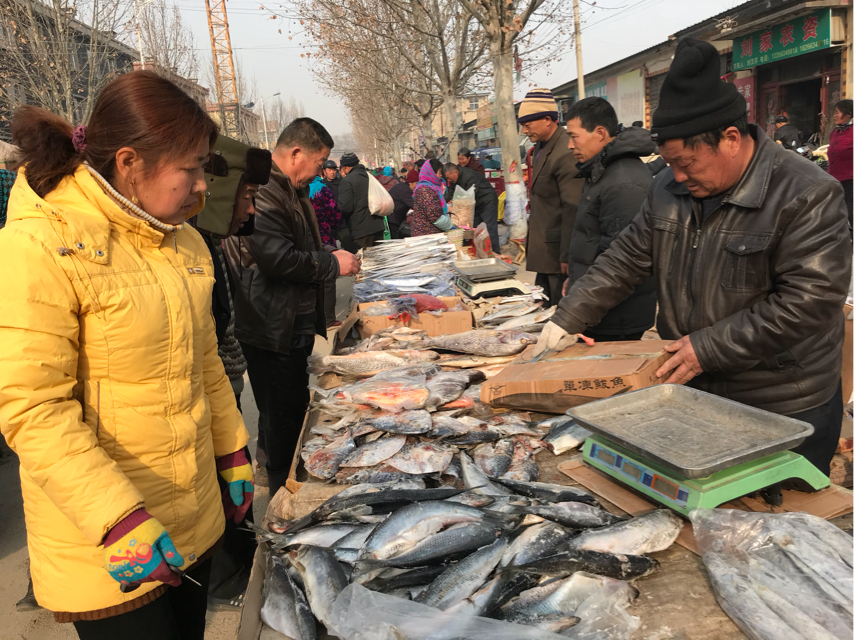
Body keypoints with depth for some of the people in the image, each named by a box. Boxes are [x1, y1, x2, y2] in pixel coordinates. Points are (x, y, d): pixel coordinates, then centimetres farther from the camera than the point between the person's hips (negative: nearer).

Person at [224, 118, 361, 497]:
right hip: (271, 328, -11)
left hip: (293, 324, 11)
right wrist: (332, 264, -17)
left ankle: (278, 477, 37)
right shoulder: (261, 192, -20)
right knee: (284, 414, 0)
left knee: (288, 409, 21)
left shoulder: (291, 191, 17)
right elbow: (276, 257, -29)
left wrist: (331, 254, 13)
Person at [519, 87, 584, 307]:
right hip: (543, 250, 10)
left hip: (558, 249, -10)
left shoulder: (565, 153, -19)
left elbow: (573, 208, -21)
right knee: (543, 308, 16)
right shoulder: (540, 147, 12)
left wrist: (567, 256, -20)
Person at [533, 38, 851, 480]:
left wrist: (708, 349, -23)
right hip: (692, 393, 5)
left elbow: (809, 299, -23)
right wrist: (567, 321, 0)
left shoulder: (807, 195, -17)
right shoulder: (668, 189, 1)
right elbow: (625, 260, 6)